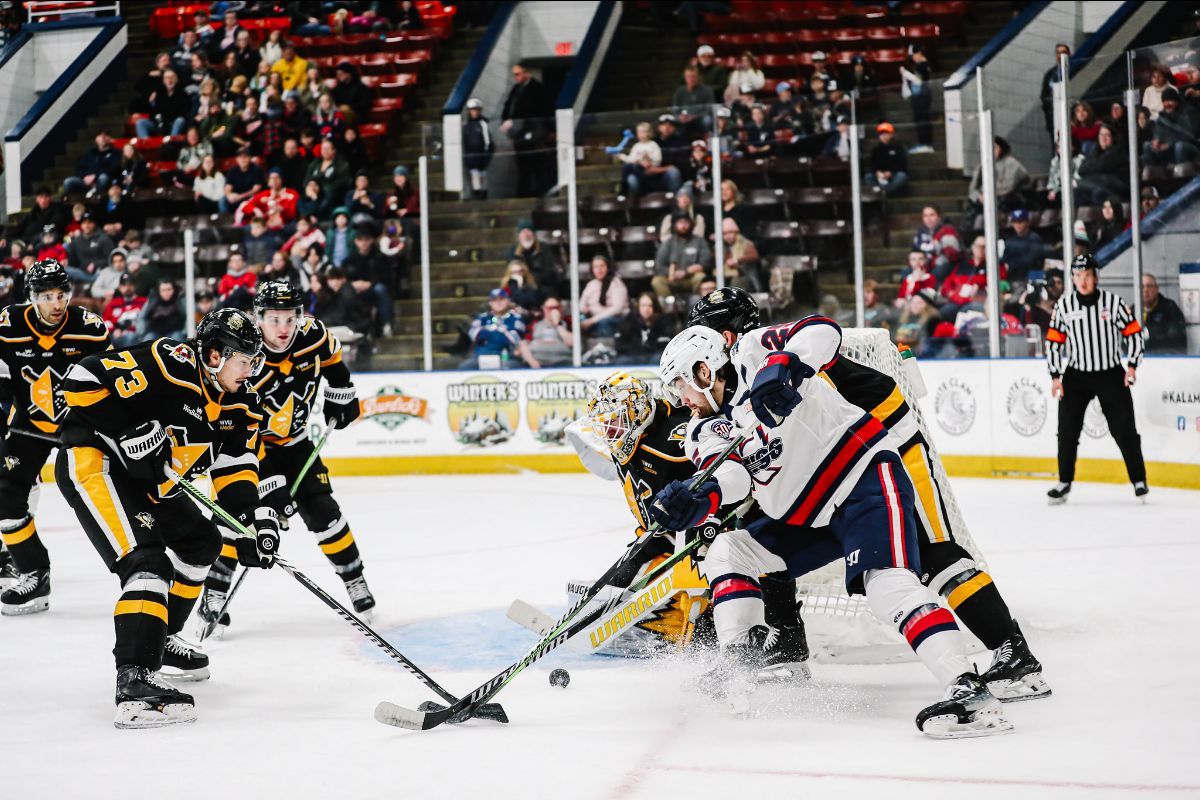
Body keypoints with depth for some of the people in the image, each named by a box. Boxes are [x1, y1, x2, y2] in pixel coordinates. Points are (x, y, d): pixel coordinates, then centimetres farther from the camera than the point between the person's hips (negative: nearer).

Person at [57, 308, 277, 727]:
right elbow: (85, 379, -25)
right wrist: (133, 431, -28)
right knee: (147, 562, -25)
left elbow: (235, 468, 3)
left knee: (201, 544, 24)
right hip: (91, 461, -10)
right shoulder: (170, 365, -24)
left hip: (146, 480, 10)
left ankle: (161, 638, 42)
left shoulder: (238, 404, 2)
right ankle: (134, 681, -34)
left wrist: (256, 519, -13)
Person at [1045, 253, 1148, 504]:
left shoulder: (1113, 302, -9)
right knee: (1067, 431, -1)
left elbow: (1134, 332, -3)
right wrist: (1056, 376, -1)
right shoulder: (1064, 305, -3)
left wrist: (1131, 365, -12)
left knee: (1124, 430, -2)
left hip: (1111, 375, -2)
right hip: (1076, 375, 2)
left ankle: (1139, 481, 10)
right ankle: (1064, 482, 12)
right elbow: (1054, 340, 3)